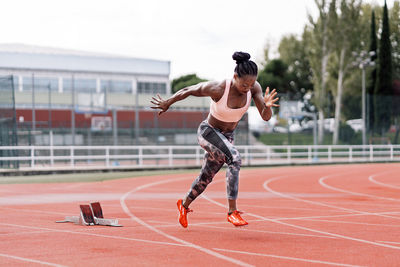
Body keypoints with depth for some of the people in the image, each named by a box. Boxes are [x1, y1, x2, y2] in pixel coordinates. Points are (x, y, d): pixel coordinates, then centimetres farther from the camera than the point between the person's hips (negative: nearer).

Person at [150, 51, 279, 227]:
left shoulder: (254, 87, -20)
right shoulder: (217, 89, -32)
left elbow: (266, 117, -21)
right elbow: (189, 90, -15)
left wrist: (267, 105, -45)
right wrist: (167, 103, 0)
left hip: (226, 136, 6)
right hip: (207, 133, -6)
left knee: (206, 177, 21)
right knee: (235, 159, -31)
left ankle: (184, 205, 48)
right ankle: (232, 212, -27)